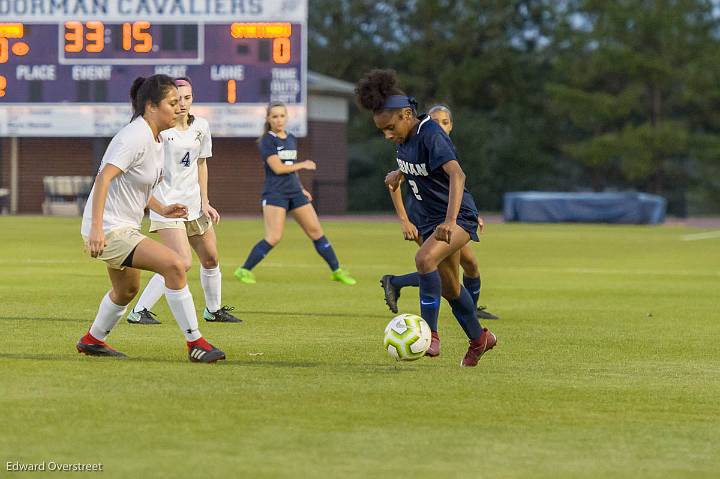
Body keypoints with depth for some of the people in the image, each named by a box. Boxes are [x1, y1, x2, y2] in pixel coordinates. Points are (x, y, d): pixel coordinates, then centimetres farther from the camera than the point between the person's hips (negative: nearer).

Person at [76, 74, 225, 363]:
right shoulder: (135, 137, -20)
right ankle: (195, 344, -19)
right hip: (109, 231, -11)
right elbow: (103, 178, -29)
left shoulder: (155, 138, 10)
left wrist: (162, 210, 6)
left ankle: (92, 340, 50)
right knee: (173, 265, -23)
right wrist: (96, 228, -37)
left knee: (127, 289, 29)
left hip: (124, 229, 11)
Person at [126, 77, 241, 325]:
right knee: (183, 262, -20)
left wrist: (204, 202, 12)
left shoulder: (201, 126, 6)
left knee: (211, 258, 17)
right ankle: (139, 311, -14)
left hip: (193, 202, 7)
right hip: (166, 203, -7)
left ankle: (213, 310, 39)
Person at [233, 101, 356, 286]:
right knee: (274, 238, -16)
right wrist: (302, 165, -4)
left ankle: (337, 271, 14)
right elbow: (278, 168, -15)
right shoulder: (267, 140, -7)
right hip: (275, 193, -7)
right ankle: (244, 270, -5)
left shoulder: (291, 139, 15)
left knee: (316, 231, 6)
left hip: (295, 193, 7)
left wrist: (301, 188, 17)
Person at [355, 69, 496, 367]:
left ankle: (430, 334, -26)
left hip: (458, 217, -9)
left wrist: (450, 220, -49)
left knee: (425, 259, -33)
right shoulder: (403, 140, 1)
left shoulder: (431, 136, -25)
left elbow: (457, 175, -39)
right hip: (428, 219, 9)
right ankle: (478, 339, 39)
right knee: (449, 287, 17)